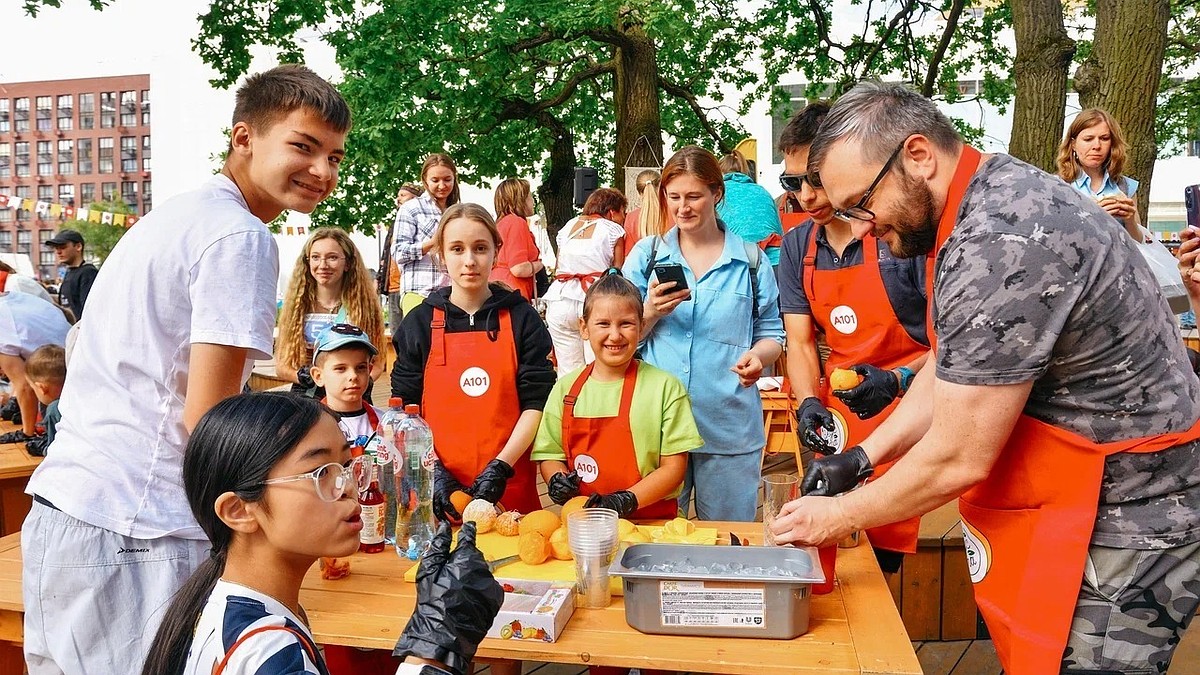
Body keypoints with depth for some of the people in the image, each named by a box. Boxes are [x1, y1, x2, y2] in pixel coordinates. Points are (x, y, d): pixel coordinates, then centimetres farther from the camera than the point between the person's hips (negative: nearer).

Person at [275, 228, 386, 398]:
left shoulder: (365, 305, 5)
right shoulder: (297, 304, 7)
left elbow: (377, 364, 10)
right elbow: (281, 366, 9)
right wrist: (304, 376, -12)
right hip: (305, 397, 1)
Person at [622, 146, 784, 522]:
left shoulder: (751, 261, 5)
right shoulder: (646, 255, 7)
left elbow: (771, 333, 9)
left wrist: (758, 356, -13)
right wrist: (651, 312, -14)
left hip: (730, 424, 0)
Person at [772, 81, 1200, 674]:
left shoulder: (1001, 245, -28)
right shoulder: (991, 198, 4)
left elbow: (956, 460, -23)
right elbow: (950, 369, 13)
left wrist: (836, 518, -8)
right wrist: (860, 458, 6)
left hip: (1118, 532, -9)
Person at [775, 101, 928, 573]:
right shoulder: (797, 248, 4)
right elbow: (800, 340, 5)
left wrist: (898, 380, -26)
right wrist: (809, 404, -11)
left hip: (907, 413, -5)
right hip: (836, 418, 5)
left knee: (882, 559, -2)